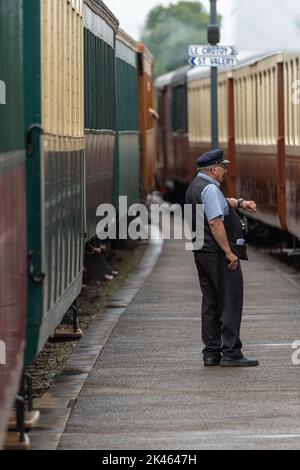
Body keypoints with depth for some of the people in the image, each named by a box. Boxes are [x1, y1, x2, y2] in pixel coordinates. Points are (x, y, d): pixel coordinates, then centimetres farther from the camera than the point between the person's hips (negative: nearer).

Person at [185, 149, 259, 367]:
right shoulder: (209, 188, -16)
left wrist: (239, 203, 19)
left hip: (202, 253, 10)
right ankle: (231, 353, -7)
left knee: (211, 303, 12)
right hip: (220, 254, -10)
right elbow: (215, 222, -23)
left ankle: (211, 353, 13)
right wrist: (229, 253, -21)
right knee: (231, 302, -6)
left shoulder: (195, 186, 15)